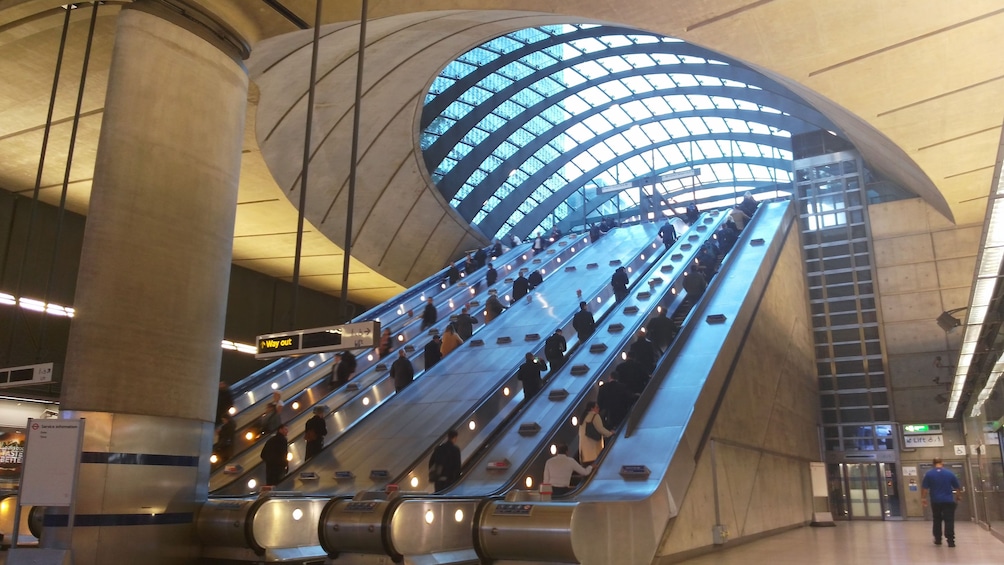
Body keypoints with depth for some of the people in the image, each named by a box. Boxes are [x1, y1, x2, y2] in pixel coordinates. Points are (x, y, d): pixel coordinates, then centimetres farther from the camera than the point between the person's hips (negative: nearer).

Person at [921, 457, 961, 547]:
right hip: (948, 501, -1)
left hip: (935, 501, 1)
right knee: (949, 521, 0)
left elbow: (924, 488, -6)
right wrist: (958, 496, 23)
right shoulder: (950, 473, -2)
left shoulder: (929, 474, -4)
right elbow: (957, 487, 7)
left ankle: (937, 539, 18)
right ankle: (950, 540, -6)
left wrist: (923, 498, 3)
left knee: (937, 520, 14)